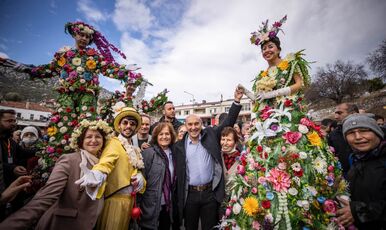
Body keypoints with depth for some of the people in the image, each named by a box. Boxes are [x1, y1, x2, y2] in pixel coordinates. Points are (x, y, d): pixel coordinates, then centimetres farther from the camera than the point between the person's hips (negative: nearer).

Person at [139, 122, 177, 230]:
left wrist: (173, 202, 10)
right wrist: (139, 204, -13)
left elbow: (173, 180, 10)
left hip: (168, 205, 5)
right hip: (151, 206, -5)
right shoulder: (148, 153, -13)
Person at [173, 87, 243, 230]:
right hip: (189, 194, 0)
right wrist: (178, 198, 1)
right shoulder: (179, 146, -3)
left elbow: (228, 122, -1)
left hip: (210, 192, 0)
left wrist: (236, 101, -10)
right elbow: (176, 172, 1)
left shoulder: (210, 135, -1)